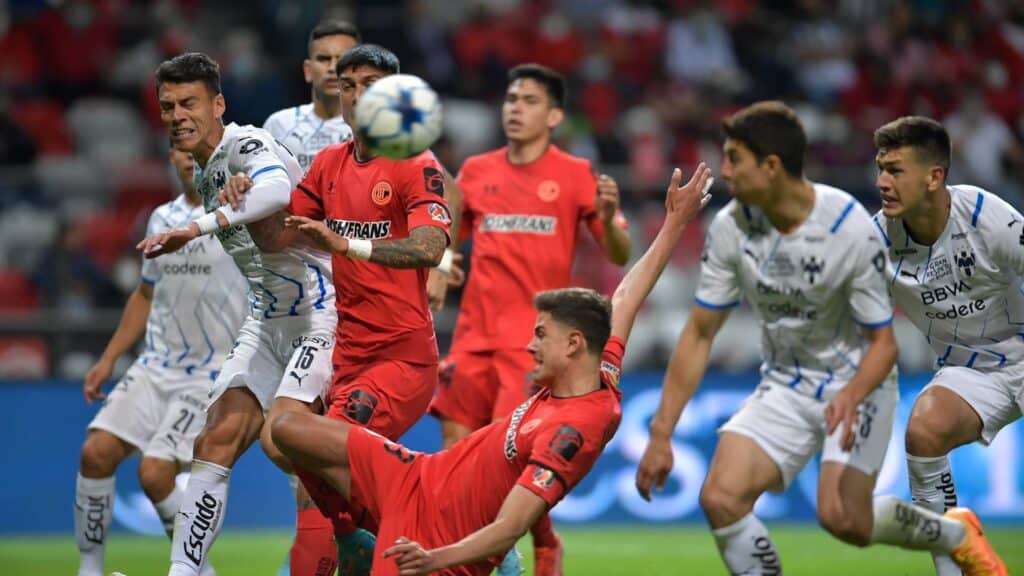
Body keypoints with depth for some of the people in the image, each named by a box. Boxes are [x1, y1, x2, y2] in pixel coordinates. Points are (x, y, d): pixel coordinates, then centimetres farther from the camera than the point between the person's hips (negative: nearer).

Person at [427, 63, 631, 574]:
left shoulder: (575, 175, -1)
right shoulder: (476, 172, 10)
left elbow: (619, 255, -4)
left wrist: (607, 218, -24)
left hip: (536, 336, -4)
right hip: (475, 334, 4)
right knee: (456, 447, -2)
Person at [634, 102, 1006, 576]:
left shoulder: (851, 230, -23)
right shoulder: (731, 227, -11)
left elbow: (883, 341, -15)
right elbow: (699, 334, -4)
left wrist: (852, 396, -37)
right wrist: (661, 434, -8)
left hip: (854, 382, -4)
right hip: (784, 388, 4)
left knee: (843, 518, -20)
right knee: (721, 498, -19)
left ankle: (957, 534, 12)